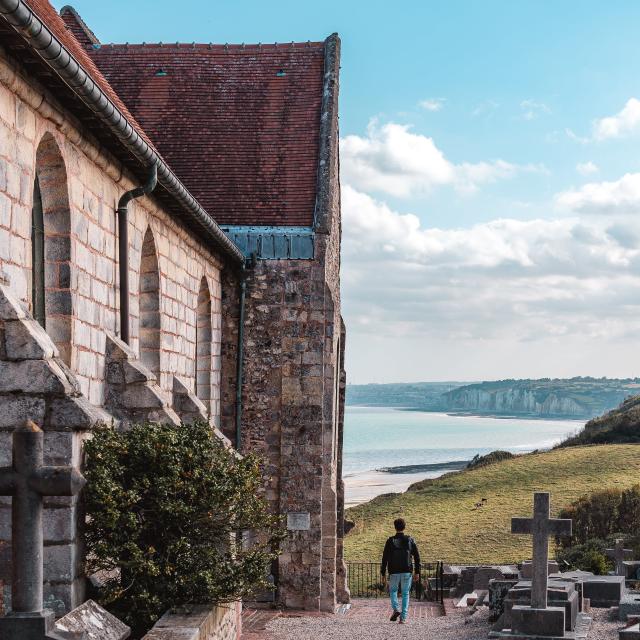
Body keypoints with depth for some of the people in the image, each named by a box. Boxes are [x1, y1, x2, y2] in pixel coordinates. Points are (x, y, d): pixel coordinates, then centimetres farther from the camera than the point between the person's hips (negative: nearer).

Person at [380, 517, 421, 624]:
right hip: (407, 572, 1)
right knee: (405, 594, 9)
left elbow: (385, 559, -3)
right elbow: (417, 557, 1)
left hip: (394, 572, -1)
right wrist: (417, 572, 6)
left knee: (393, 591, 19)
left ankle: (396, 609, -5)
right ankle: (403, 618, 3)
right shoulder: (410, 540, 2)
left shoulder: (390, 541, -3)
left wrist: (383, 574, 2)